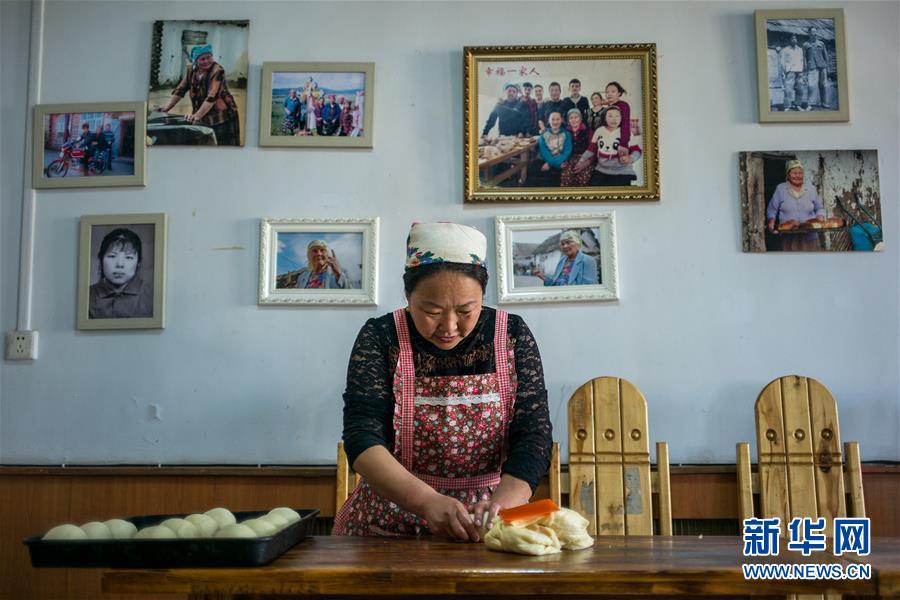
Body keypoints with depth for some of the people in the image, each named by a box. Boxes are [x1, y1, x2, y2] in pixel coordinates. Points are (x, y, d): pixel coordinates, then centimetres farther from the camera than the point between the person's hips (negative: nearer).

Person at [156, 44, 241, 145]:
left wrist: (197, 115, -37)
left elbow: (212, 96, -27)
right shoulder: (191, 69, 3)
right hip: (204, 119, 6)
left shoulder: (217, 71, -17)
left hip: (224, 115, -6)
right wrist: (167, 107, -3)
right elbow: (180, 89, 8)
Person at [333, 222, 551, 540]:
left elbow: (533, 433, -6)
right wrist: (428, 501, -28)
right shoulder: (380, 338, -4)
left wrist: (502, 502, -25)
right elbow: (362, 438, -12)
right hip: (391, 523, -2)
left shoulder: (512, 335, 0)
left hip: (488, 526, 3)